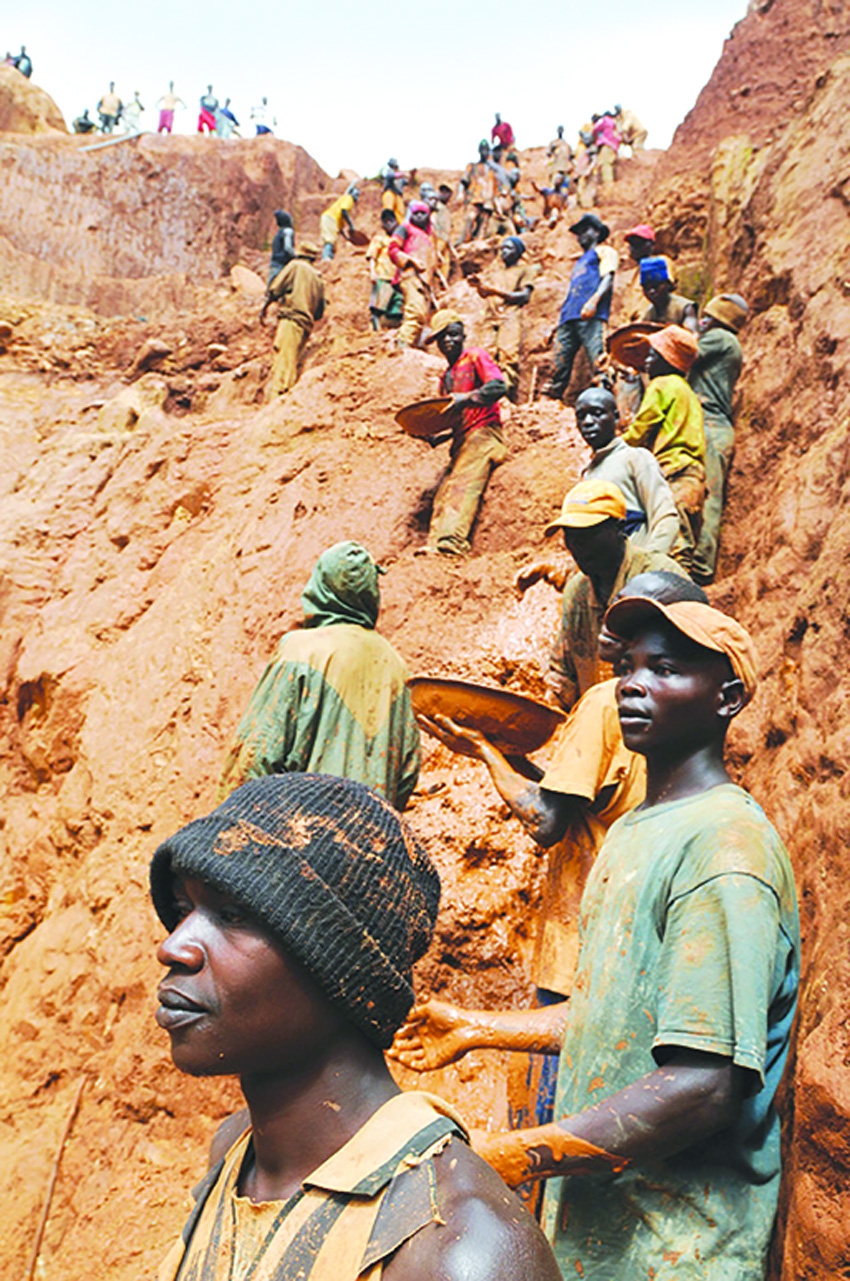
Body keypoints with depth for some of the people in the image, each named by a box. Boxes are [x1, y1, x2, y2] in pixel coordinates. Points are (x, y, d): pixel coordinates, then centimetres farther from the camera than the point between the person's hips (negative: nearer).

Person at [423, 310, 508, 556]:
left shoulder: (476, 356, 4)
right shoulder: (446, 378, 26)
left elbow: (499, 387, -12)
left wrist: (466, 398, -22)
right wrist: (437, 437, 10)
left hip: (483, 433, -8)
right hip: (462, 441, 8)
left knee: (462, 486, -24)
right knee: (443, 494, -7)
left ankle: (450, 543, -37)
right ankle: (435, 546, -16)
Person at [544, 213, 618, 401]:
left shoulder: (604, 251, 16)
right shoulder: (580, 261, 37)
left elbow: (608, 278, -2)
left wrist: (593, 301, -21)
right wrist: (555, 326, 23)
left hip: (591, 316, -7)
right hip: (569, 318, 7)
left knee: (597, 359, -20)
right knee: (560, 363, -4)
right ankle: (553, 396, -7)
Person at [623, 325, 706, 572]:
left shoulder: (662, 386, 1)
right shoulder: (687, 391, 28)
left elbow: (637, 433, 0)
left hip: (674, 476, -9)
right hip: (695, 477, 9)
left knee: (674, 551, -18)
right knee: (683, 551, 5)